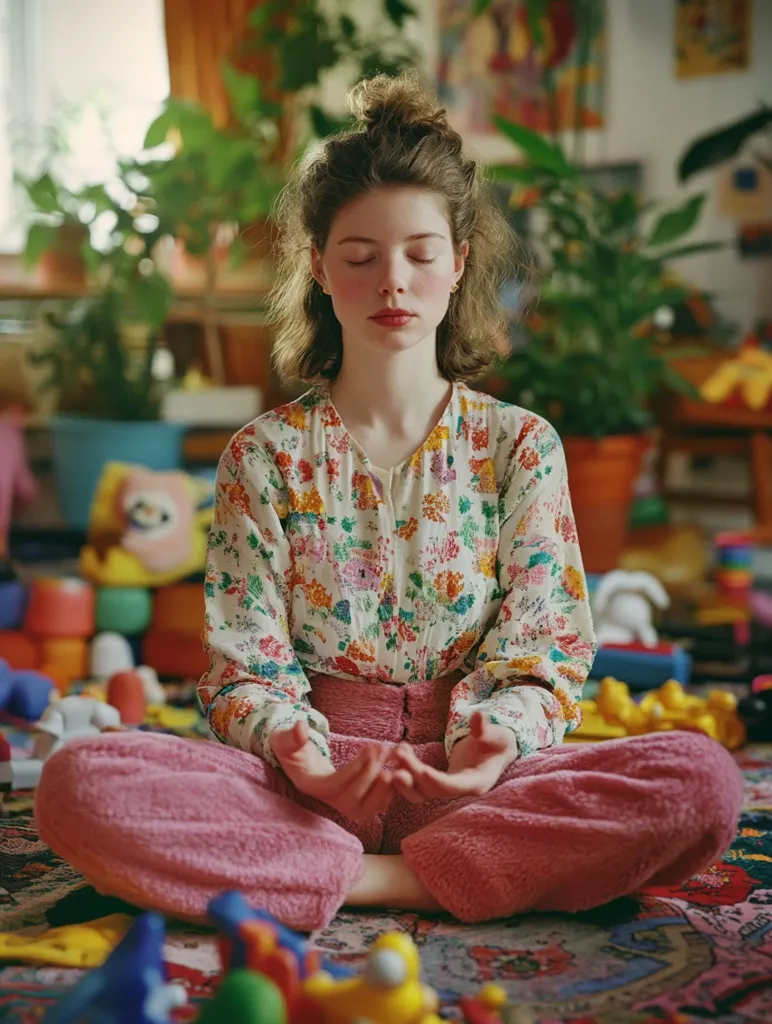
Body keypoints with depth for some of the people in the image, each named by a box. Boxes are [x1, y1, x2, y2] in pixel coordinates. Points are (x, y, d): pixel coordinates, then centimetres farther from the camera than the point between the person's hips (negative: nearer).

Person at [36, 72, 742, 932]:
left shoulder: (521, 447, 6)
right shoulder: (265, 456, 6)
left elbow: (539, 648, 1)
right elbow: (245, 663, 2)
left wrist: (496, 735, -22)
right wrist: (286, 739, -22)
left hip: (465, 776, 1)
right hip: (309, 775, 0)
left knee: (701, 780, -28)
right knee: (78, 784, -28)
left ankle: (369, 877, -23)